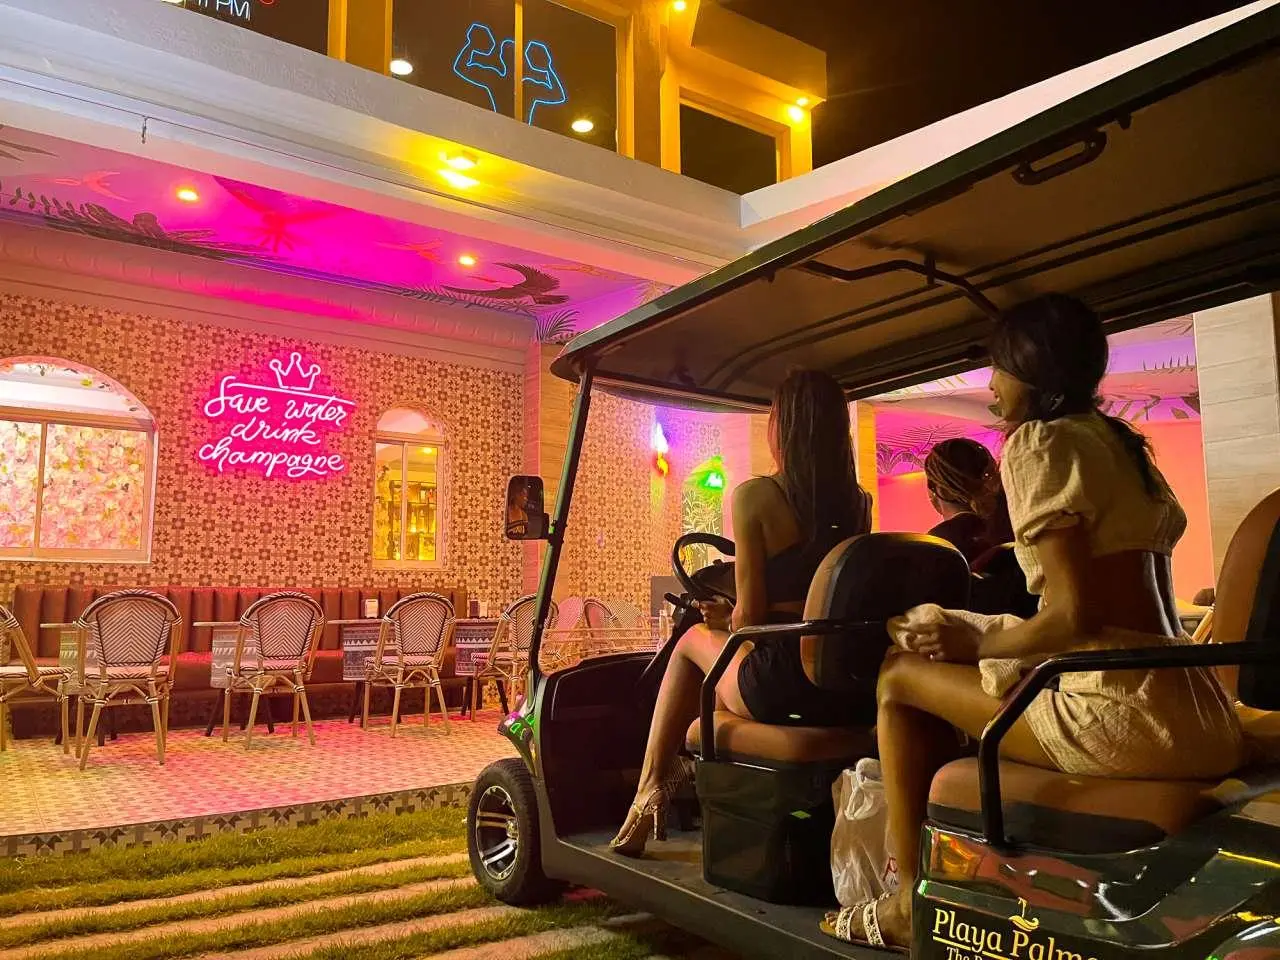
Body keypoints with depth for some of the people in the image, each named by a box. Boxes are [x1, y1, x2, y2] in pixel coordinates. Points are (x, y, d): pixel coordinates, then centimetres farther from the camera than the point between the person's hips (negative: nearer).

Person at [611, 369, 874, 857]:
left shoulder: (754, 497, -11)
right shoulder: (859, 503, 6)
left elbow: (750, 615, -10)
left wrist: (727, 621, 13)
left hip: (781, 687, -5)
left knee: (692, 640, 22)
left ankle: (649, 790, 26)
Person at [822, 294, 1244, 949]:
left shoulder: (1037, 442, -8)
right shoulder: (1121, 441, 18)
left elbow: (1076, 615, -17)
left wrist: (978, 642, 0)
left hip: (1125, 716, -9)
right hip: (1197, 710, 9)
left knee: (900, 676, 5)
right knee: (961, 680, 25)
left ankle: (909, 905, 10)